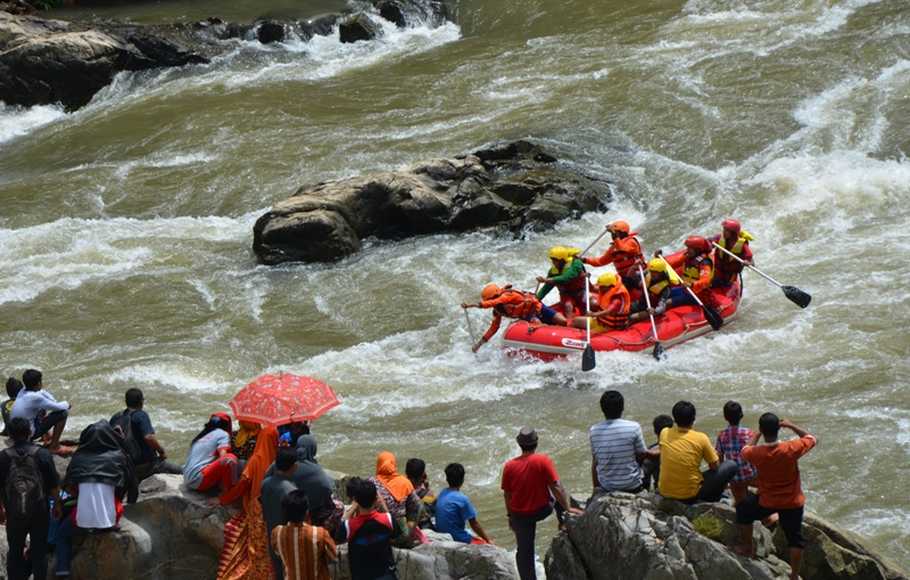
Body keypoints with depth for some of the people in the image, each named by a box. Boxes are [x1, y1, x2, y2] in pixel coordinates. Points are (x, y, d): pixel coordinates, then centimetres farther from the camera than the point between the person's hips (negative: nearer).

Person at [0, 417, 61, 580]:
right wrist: (56, 504, 11)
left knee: (15, 552, 14)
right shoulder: (43, 454, -8)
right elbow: (54, 485, -5)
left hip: (14, 513, 1)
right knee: (39, 551, 9)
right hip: (40, 512, -1)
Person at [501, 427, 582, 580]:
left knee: (524, 551, 12)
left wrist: (510, 516, 12)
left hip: (519, 515, 1)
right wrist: (567, 508, -7)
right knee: (561, 498, 29)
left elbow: (507, 495, -2)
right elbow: (556, 487, -17)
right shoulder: (543, 461, -19)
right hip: (541, 510, -1)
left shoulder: (509, 466, -11)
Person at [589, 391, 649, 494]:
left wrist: (596, 487, 12)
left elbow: (595, 462, 0)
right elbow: (642, 455, -8)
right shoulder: (634, 427, -18)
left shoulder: (594, 430, -9)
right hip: (632, 486, -3)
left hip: (606, 486, 3)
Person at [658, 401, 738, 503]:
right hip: (690, 496, -4)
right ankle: (712, 499, 17)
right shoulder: (700, 438, -15)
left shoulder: (664, 434, -4)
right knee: (732, 466, 7)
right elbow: (715, 466, -3)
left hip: (665, 493, 4)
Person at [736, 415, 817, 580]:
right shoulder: (791, 449, -26)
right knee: (795, 538, 16)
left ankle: (746, 548, 37)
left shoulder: (756, 453, -22)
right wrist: (791, 426, 0)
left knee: (743, 509, 29)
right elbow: (811, 439, -6)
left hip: (767, 502, 0)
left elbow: (745, 450, 5)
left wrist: (758, 434, 12)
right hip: (793, 502, 0)